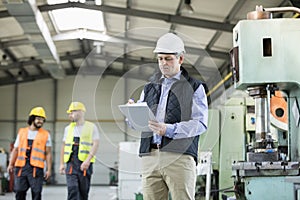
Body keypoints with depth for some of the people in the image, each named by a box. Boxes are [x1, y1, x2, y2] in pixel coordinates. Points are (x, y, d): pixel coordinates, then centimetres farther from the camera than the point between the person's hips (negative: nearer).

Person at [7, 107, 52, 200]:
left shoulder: (46, 135, 7)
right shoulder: (22, 132, 14)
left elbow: (48, 154, 4)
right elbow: (15, 150, 16)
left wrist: (48, 169, -3)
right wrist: (11, 164, 6)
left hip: (36, 168, -2)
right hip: (21, 167, 2)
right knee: (19, 192, 4)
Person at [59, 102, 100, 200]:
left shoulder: (91, 127, 2)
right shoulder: (68, 128, 15)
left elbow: (95, 144, -8)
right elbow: (64, 146, 19)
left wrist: (88, 160, -20)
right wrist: (62, 164, 12)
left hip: (85, 164, -2)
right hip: (71, 164, 2)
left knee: (84, 191, 5)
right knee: (72, 189, -12)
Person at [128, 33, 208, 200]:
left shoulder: (194, 87, 9)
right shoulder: (150, 87, 23)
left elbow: (200, 123, -3)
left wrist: (170, 130, -17)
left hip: (180, 156, -4)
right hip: (150, 156, 4)